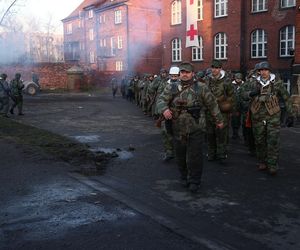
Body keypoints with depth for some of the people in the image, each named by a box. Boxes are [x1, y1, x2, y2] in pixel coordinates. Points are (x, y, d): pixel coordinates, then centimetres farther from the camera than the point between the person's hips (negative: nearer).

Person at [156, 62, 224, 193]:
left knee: (194, 156, 0)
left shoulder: (201, 88, 0)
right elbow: (161, 100, -7)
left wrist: (219, 120, 12)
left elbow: (212, 104, 7)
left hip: (196, 129, -2)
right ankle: (184, 177, 34)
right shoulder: (171, 88, 3)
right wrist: (164, 109, -29)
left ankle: (194, 181, 17)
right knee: (180, 156, 13)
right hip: (178, 129, 2)